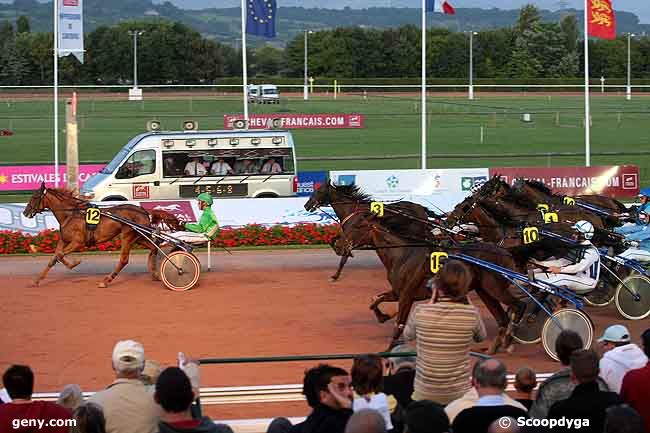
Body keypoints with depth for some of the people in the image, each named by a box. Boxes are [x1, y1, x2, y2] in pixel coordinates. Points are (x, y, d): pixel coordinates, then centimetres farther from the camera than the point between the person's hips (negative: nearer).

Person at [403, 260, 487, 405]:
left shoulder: (420, 311, -15)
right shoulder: (471, 313, -14)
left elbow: (408, 335, 8)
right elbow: (481, 337, 10)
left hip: (424, 395, 0)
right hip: (459, 395, 0)